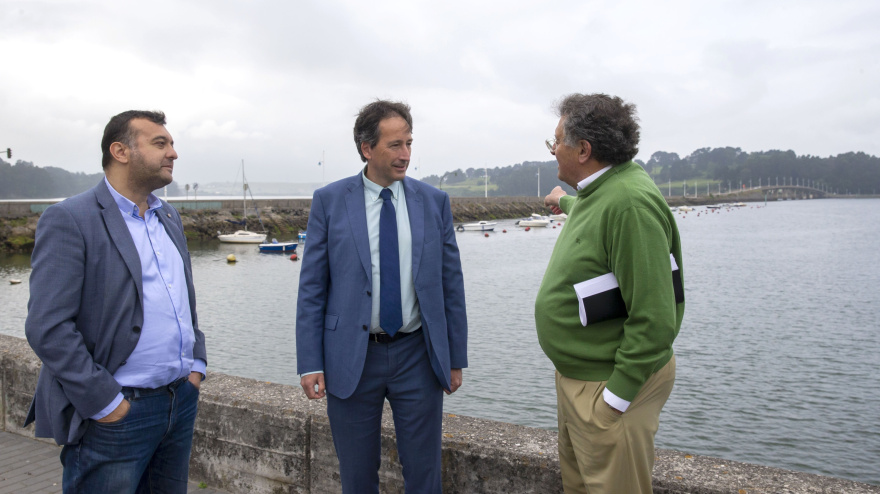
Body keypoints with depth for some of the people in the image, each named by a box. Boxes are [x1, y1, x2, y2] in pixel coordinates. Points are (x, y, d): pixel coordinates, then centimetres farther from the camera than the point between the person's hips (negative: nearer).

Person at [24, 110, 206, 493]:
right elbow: (47, 328, -17)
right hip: (115, 416, -7)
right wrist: (105, 403, -16)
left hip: (182, 401, 7)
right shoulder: (68, 220, -11)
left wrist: (196, 365, 9)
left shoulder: (168, 216, 12)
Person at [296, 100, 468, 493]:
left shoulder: (434, 202, 2)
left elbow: (451, 284, 4)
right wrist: (310, 363, -7)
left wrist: (456, 358, 4)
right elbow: (311, 288, -2)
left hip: (418, 356, 1)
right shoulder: (329, 201, -2)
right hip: (351, 357, -1)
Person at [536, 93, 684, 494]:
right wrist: (566, 202, 56)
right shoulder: (596, 193, 7)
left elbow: (654, 318, -28)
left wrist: (616, 397, -24)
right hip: (577, 375, 10)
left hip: (610, 385, -10)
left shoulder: (630, 202, -25)